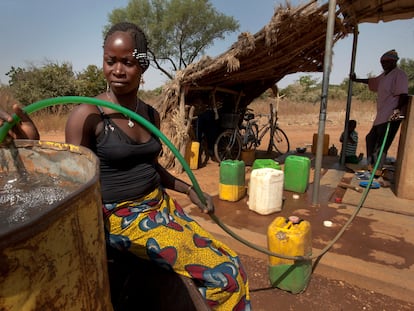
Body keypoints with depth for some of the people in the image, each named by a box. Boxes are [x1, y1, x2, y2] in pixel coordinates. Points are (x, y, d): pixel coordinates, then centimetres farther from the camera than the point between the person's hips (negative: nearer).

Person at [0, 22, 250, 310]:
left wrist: (190, 190, 11)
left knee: (229, 264, 7)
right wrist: (33, 146, -28)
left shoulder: (151, 114, 5)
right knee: (224, 272, -11)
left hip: (161, 206, 7)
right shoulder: (88, 115, -13)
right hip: (122, 218, -6)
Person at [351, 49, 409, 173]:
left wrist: (398, 109, -37)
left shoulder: (399, 75, -10)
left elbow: (403, 95, -22)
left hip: (391, 116, -10)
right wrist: (356, 80, 48)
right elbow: (372, 81, 39)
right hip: (381, 116, 10)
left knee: (381, 144, -11)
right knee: (371, 138, 17)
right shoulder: (384, 75, 18)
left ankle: (377, 169, -5)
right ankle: (371, 164, 26)